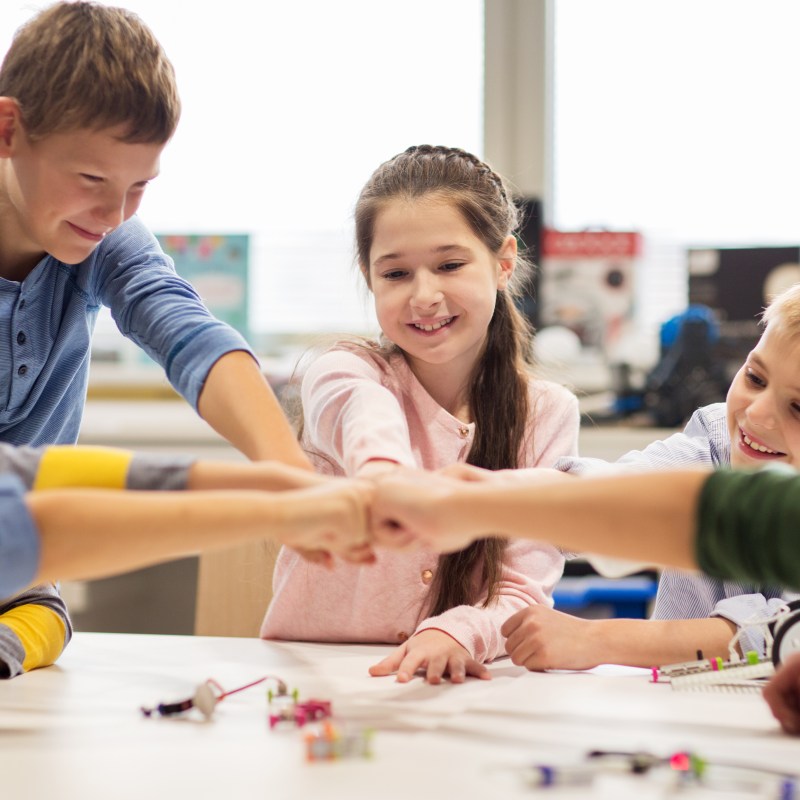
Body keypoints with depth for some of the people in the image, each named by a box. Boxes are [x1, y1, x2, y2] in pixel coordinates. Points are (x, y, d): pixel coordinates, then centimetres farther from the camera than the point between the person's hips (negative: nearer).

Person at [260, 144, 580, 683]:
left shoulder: (548, 414, 3)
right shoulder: (345, 375, -4)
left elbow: (523, 597, -2)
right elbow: (372, 431, -29)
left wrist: (457, 633, -24)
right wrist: (387, 479, -53)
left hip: (455, 684, 3)